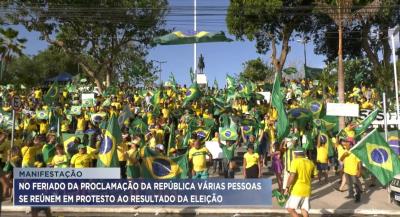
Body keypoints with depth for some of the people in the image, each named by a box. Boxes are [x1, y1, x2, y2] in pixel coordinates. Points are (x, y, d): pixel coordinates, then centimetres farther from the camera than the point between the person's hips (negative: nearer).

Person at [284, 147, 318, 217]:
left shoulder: (295, 161, -10)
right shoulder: (310, 162, 7)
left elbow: (292, 176, -21)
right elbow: (315, 174, 16)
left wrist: (287, 187, -15)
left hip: (297, 190, -6)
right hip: (307, 190, 6)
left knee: (290, 208, 5)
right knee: (304, 210, 12)